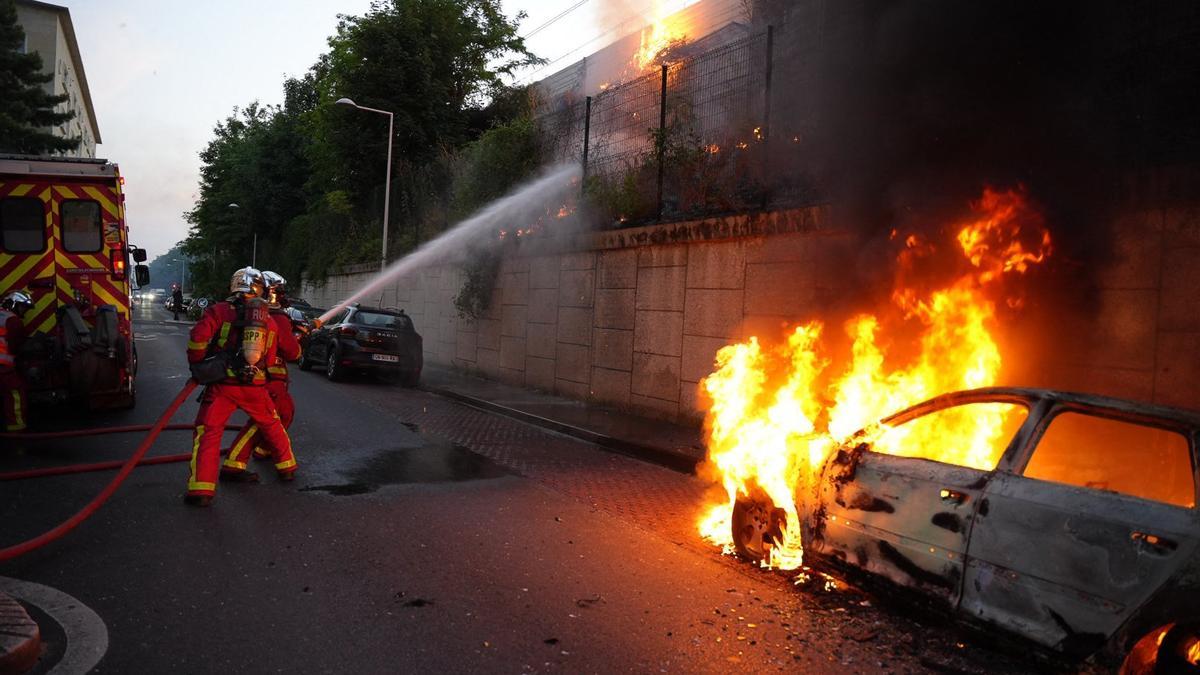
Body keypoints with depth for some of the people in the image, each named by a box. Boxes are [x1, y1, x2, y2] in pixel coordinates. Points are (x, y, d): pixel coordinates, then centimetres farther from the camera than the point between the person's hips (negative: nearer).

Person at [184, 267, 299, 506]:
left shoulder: (219, 311, -3)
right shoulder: (269, 321, 11)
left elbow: (198, 338, -15)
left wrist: (196, 364, -1)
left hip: (223, 384, -3)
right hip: (255, 387, 4)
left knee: (208, 432, 1)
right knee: (272, 425, 24)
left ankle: (201, 489, -7)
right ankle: (287, 467, 36)